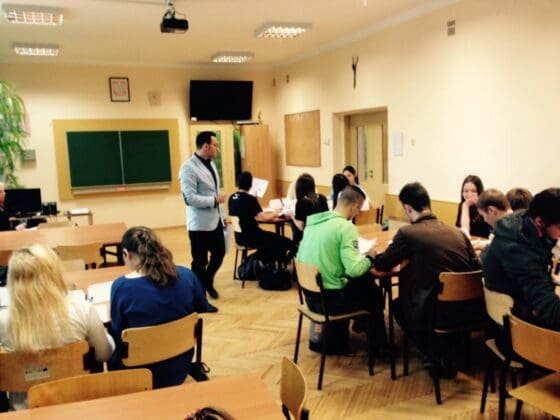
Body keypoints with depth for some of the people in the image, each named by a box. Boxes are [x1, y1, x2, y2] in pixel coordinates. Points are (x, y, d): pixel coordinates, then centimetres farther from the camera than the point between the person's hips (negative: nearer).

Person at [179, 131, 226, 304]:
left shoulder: (210, 164, 11)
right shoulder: (189, 168, -16)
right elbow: (190, 198, -23)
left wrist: (222, 216, 16)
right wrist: (215, 200, -17)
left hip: (215, 220, 8)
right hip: (200, 224, -8)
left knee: (219, 253, 17)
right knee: (200, 262, 4)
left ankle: (208, 282, 41)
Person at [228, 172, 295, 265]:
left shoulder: (232, 198, 3)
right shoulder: (250, 199, -19)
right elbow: (264, 218, -19)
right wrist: (273, 214, 1)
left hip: (240, 237, 9)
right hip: (251, 237, -8)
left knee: (273, 238, 28)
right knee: (287, 243, 1)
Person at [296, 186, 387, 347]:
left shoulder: (313, 222, 3)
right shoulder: (346, 227, -19)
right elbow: (354, 269, -25)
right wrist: (369, 258, -4)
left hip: (310, 295, 7)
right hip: (329, 299, -7)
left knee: (364, 280, 27)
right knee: (374, 293, 20)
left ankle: (361, 324, 45)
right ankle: (379, 345, 34)